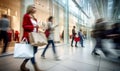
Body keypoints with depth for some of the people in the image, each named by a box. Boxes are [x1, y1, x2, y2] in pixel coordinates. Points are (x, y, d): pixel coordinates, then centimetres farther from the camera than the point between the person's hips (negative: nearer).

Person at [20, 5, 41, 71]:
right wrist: (33, 26, -17)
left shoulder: (34, 18, 21)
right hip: (28, 36, -8)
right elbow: (24, 26, -8)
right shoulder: (26, 16, 0)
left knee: (34, 50, 7)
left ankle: (23, 65, 23)